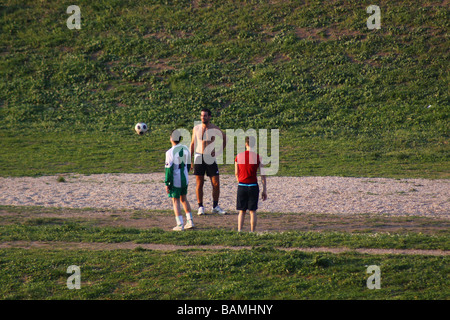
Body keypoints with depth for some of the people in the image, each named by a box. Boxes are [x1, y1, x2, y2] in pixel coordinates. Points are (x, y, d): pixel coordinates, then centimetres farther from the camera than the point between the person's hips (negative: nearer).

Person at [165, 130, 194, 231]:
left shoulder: (170, 152, -18)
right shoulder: (185, 149, 1)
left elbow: (169, 169, -16)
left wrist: (167, 183, -10)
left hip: (175, 180, -6)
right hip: (185, 179, 6)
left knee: (175, 201, 3)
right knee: (184, 199, 19)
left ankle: (180, 225, 0)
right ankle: (190, 221, 19)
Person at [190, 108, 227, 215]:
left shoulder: (215, 129, -3)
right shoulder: (196, 128, 3)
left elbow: (224, 137, 12)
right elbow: (193, 143, 12)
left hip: (210, 158, -1)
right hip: (199, 158, 1)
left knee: (216, 183, -2)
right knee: (199, 184, 1)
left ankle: (215, 206, 11)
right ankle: (200, 207, 9)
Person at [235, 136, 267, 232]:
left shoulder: (239, 156, 1)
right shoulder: (258, 157, -4)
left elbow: (236, 173, 9)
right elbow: (262, 175, -4)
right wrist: (264, 190, 1)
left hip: (241, 186, 1)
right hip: (253, 186, -1)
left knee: (242, 211, 9)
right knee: (252, 211, 6)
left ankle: (239, 231, 0)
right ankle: (252, 232, 4)